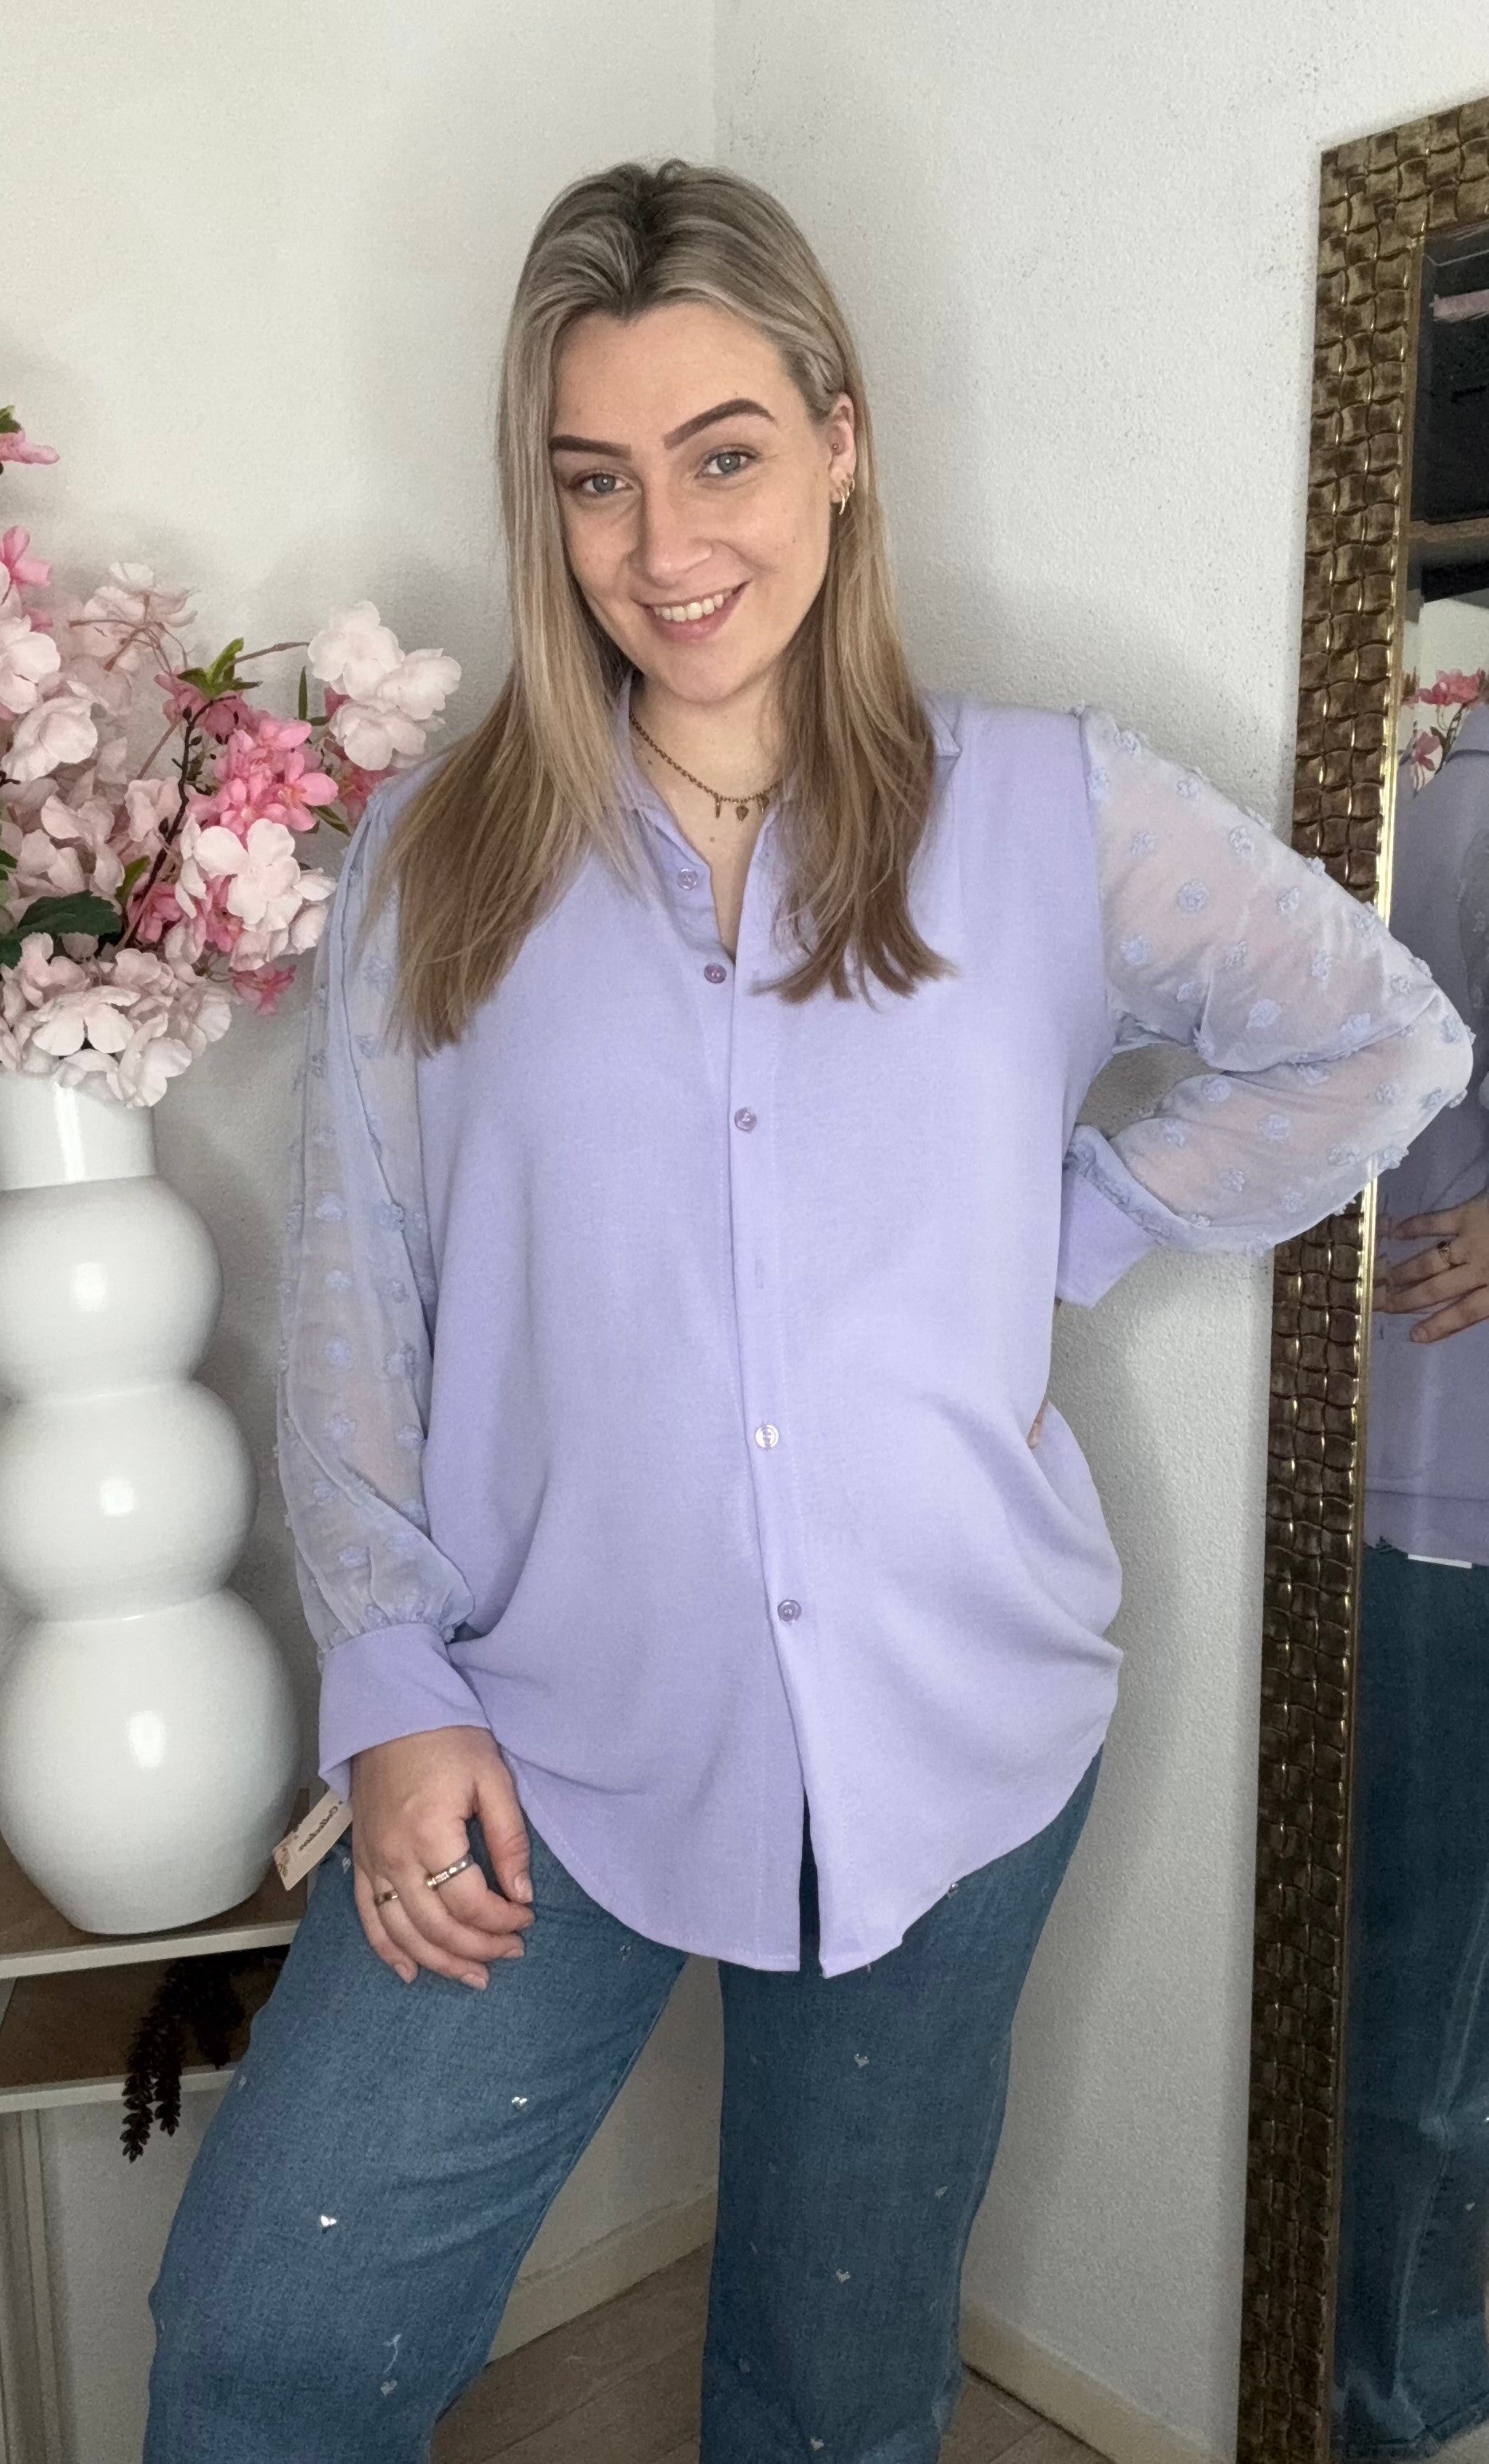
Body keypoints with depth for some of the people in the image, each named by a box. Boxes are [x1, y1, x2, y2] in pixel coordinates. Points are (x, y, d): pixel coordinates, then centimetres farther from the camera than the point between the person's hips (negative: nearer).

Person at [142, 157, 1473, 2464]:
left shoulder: (1049, 808, -2)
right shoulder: (434, 860, 0)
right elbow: (352, 1306, -1)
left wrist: (1078, 1222, -4)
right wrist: (395, 1691, -9)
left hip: (952, 1741, 1)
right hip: (554, 1750, 0)